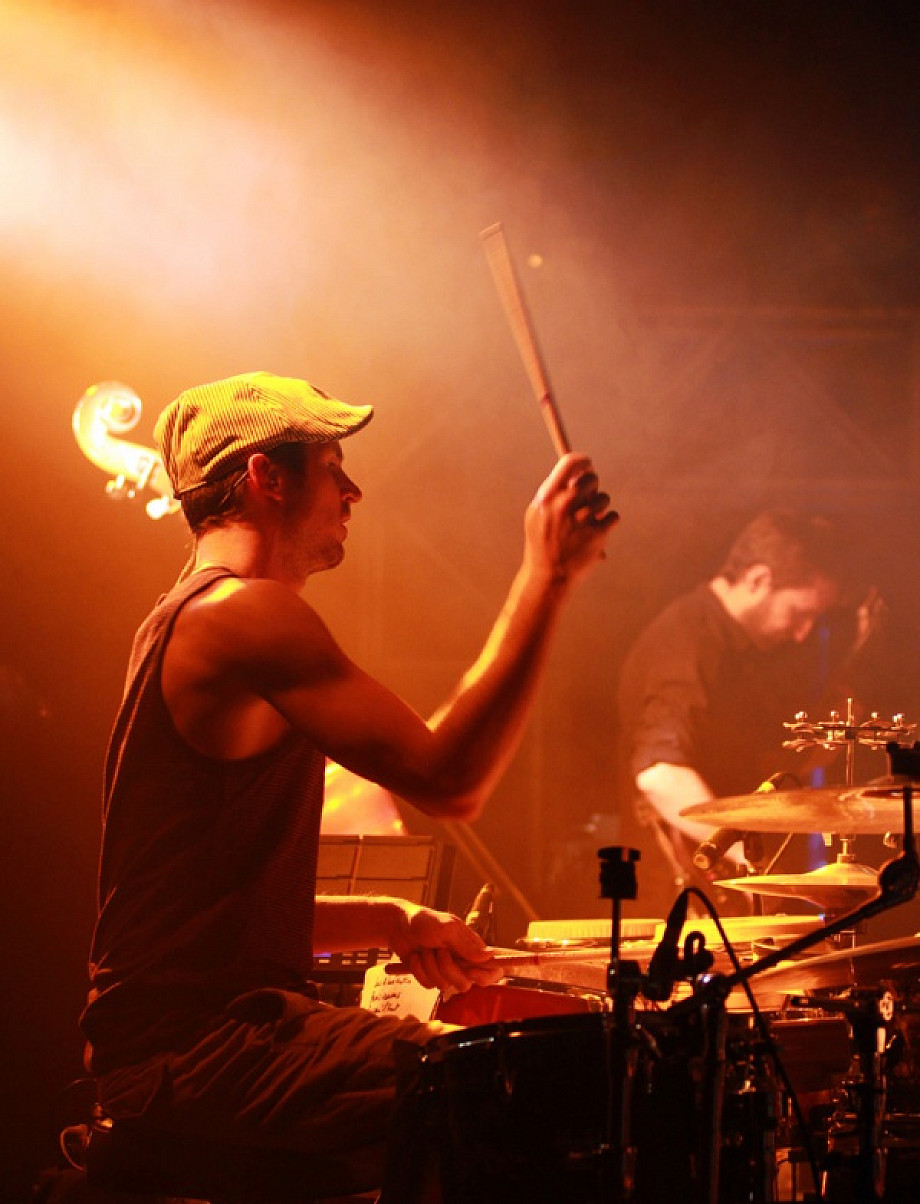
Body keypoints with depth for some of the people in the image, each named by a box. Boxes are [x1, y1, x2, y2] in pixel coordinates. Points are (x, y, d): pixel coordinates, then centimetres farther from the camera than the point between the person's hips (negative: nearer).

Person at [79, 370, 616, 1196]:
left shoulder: (188, 621, 20)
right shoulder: (245, 615, -13)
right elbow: (448, 781, -22)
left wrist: (394, 922, 11)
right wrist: (545, 578, -17)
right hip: (196, 1050, -11)